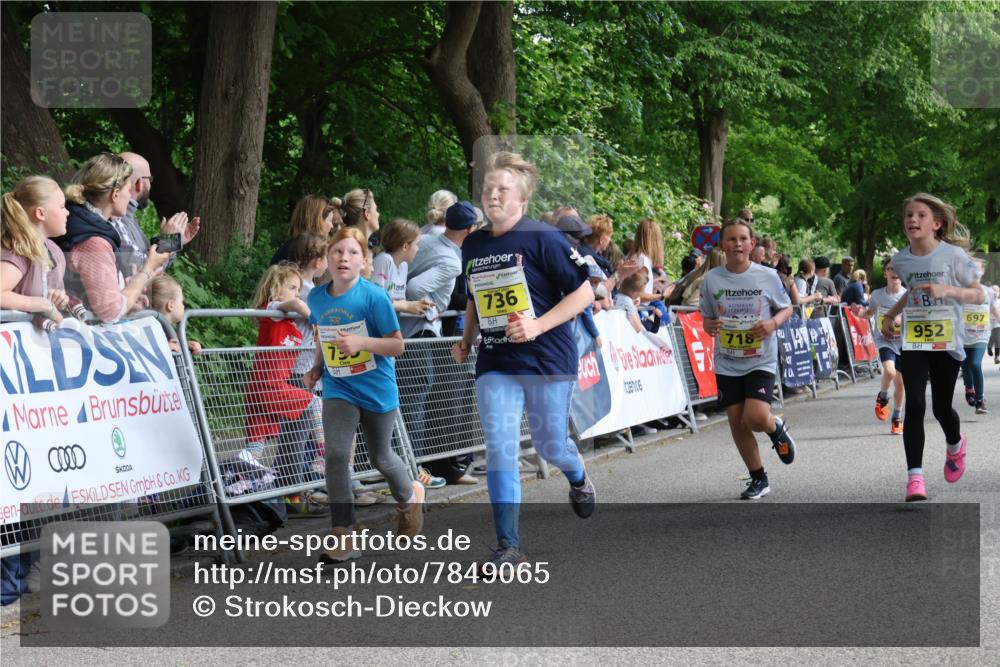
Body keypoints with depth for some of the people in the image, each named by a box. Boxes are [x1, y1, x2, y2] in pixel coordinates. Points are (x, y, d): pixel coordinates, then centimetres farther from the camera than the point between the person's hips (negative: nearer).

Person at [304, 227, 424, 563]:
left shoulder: (374, 297, -17)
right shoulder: (317, 297, -3)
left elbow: (397, 345, -16)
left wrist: (361, 341, -31)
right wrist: (317, 369, 2)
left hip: (377, 392, -3)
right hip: (338, 390, 3)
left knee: (381, 458, 15)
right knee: (336, 454, -16)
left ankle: (410, 497, 48)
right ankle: (343, 537, -13)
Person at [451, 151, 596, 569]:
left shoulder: (542, 239, -11)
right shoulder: (473, 245, 8)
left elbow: (584, 292, -11)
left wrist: (538, 325, -20)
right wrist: (466, 340, 10)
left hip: (547, 359, -4)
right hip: (495, 364, 4)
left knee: (550, 445, 9)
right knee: (499, 448, -9)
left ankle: (579, 480, 47)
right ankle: (508, 547, -7)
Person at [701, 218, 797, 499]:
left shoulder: (767, 276, -5)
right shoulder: (712, 279, -1)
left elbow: (787, 308, 7)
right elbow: (706, 316, 10)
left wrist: (774, 322, -13)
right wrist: (709, 326, -13)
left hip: (761, 361, -2)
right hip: (727, 364, 3)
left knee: (756, 418, -18)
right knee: (737, 423, 4)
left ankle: (776, 428, 19)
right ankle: (758, 479, 21)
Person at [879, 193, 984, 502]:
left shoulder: (953, 255, -10)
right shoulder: (901, 260, 3)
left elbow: (978, 295, -9)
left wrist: (947, 290, -24)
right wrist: (891, 315, 13)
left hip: (946, 342, -2)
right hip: (912, 343, 2)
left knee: (941, 408, 7)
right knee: (915, 405, -13)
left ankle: (955, 445, 43)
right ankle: (915, 476, -12)